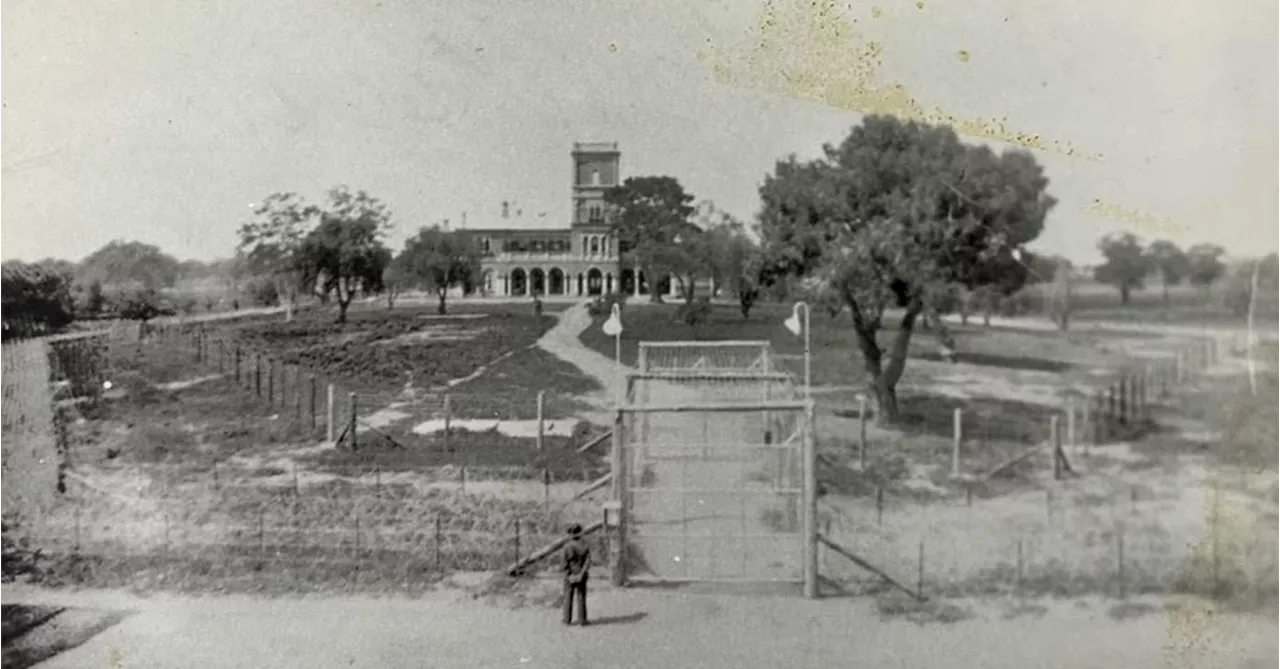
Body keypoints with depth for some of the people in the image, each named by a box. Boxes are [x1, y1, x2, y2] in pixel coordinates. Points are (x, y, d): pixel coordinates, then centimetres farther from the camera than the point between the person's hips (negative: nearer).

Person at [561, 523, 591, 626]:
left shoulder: (567, 547, -13)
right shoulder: (585, 546, -7)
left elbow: (565, 563, -14)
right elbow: (588, 562, -13)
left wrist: (569, 576, -7)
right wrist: (581, 575, -14)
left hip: (570, 576, -1)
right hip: (581, 576, 1)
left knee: (568, 598, 11)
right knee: (581, 598, 8)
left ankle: (568, 620, 16)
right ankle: (582, 620, 10)